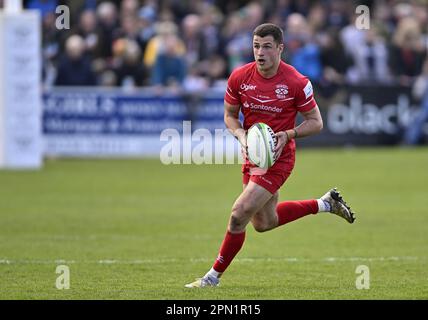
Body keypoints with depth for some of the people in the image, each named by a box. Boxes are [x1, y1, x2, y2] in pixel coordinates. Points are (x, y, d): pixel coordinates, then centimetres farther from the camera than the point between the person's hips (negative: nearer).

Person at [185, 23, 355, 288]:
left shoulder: (297, 82, -17)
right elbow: (230, 115, 8)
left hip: (279, 158, -6)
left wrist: (287, 135, -22)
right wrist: (241, 135, -13)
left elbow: (316, 122, -7)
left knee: (239, 214, -15)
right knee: (264, 223, 18)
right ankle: (326, 203, 37)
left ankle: (214, 276, 2)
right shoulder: (239, 77, -7)